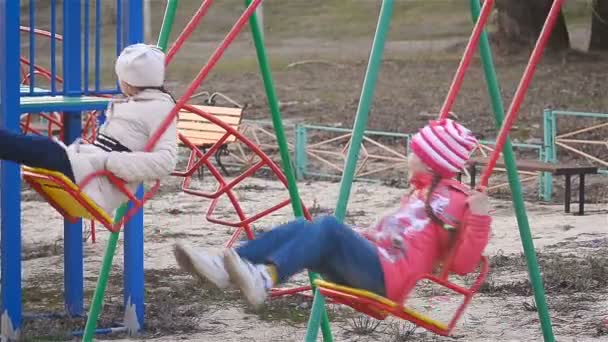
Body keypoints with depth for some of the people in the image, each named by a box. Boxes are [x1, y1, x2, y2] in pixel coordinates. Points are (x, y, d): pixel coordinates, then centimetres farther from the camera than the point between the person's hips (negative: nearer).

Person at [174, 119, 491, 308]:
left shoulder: (455, 200, 1)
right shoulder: (419, 192, 29)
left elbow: (462, 264, -11)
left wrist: (479, 218, -21)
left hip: (387, 277, -9)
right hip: (369, 265, 9)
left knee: (329, 227, -30)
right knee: (302, 228, -8)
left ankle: (265, 278, -52)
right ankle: (223, 266, -27)